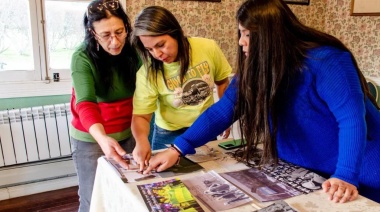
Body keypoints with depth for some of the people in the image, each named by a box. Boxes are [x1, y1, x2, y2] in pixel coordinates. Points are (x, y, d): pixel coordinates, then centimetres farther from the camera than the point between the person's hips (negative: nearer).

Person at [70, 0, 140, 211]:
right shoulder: (83, 57, -18)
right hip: (91, 138, -3)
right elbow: (85, 103, -30)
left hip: (128, 134, 3)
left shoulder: (134, 50, -8)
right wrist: (102, 138, -48)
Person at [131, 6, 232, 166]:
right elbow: (141, 116, -19)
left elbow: (222, 82, 0)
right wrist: (142, 140, -38)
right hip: (170, 136, -2)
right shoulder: (148, 73, -23)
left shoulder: (208, 48, -18)